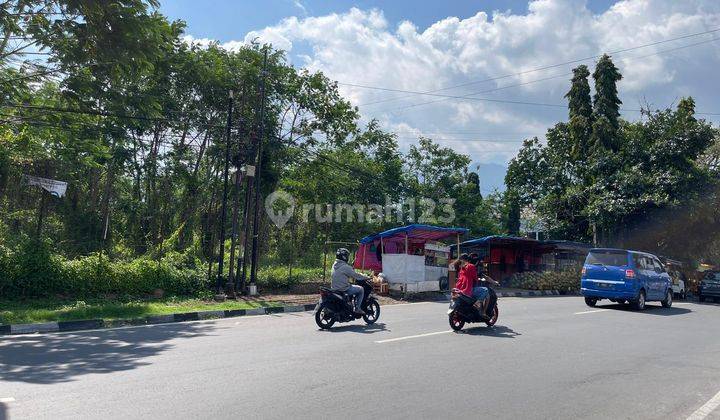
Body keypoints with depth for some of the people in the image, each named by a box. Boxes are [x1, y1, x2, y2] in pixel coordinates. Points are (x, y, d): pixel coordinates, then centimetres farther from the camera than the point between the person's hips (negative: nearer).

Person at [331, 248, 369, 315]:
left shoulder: (334, 265, 8)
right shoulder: (345, 267, -19)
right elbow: (355, 275, -13)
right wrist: (366, 278, 0)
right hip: (343, 289, -9)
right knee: (361, 289, 5)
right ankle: (357, 309, 4)